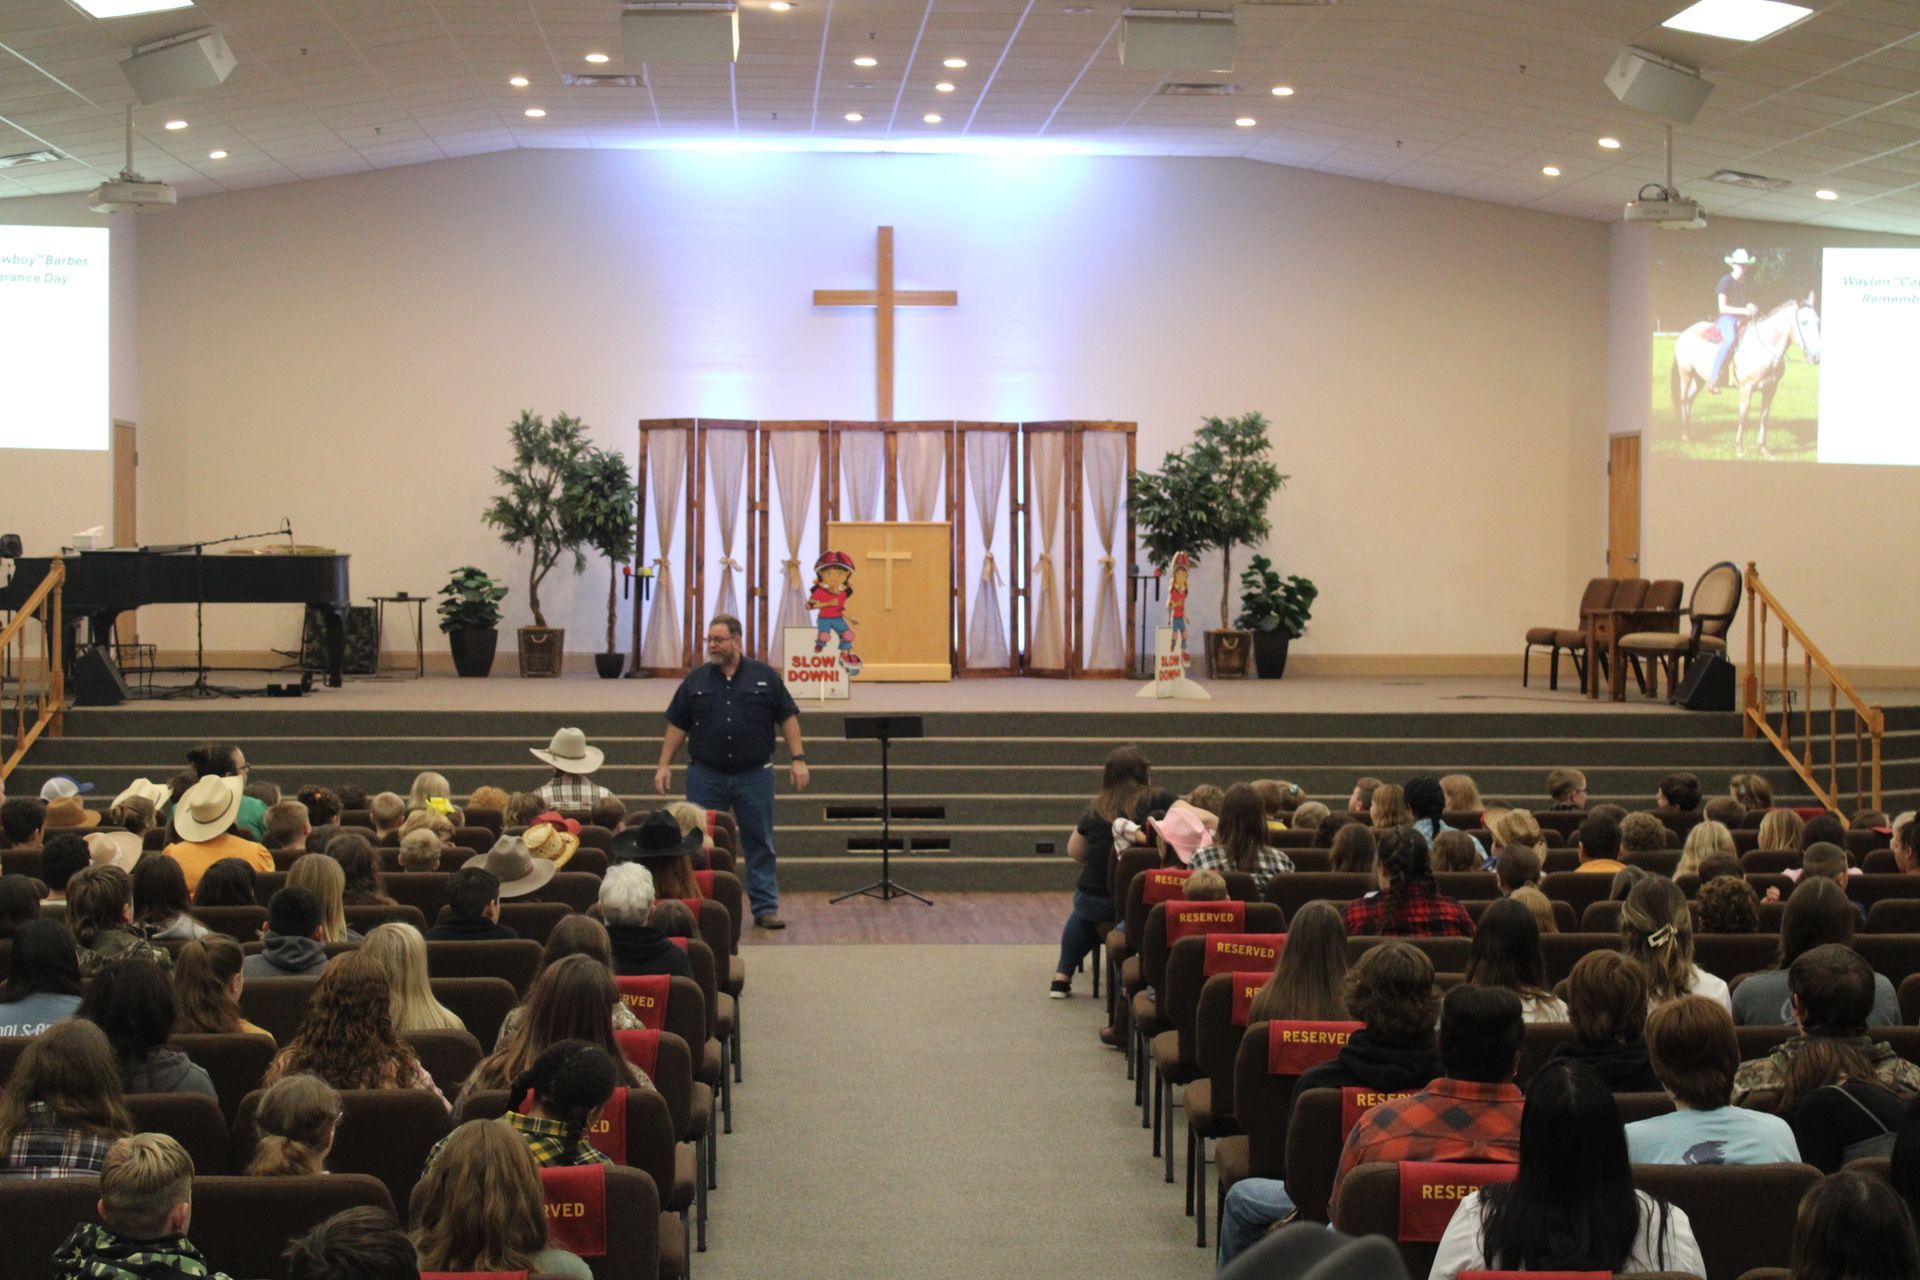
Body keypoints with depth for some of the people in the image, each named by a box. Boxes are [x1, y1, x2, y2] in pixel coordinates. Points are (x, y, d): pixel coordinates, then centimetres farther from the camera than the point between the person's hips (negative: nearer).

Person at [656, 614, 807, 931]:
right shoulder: (695, 680, 6)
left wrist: (798, 758, -4)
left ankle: (766, 908, 9)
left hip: (754, 775, -1)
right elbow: (677, 726, 9)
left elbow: (787, 718, 4)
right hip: (706, 776, 1)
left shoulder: (765, 677, 2)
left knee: (760, 844, 3)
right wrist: (664, 765, 3)